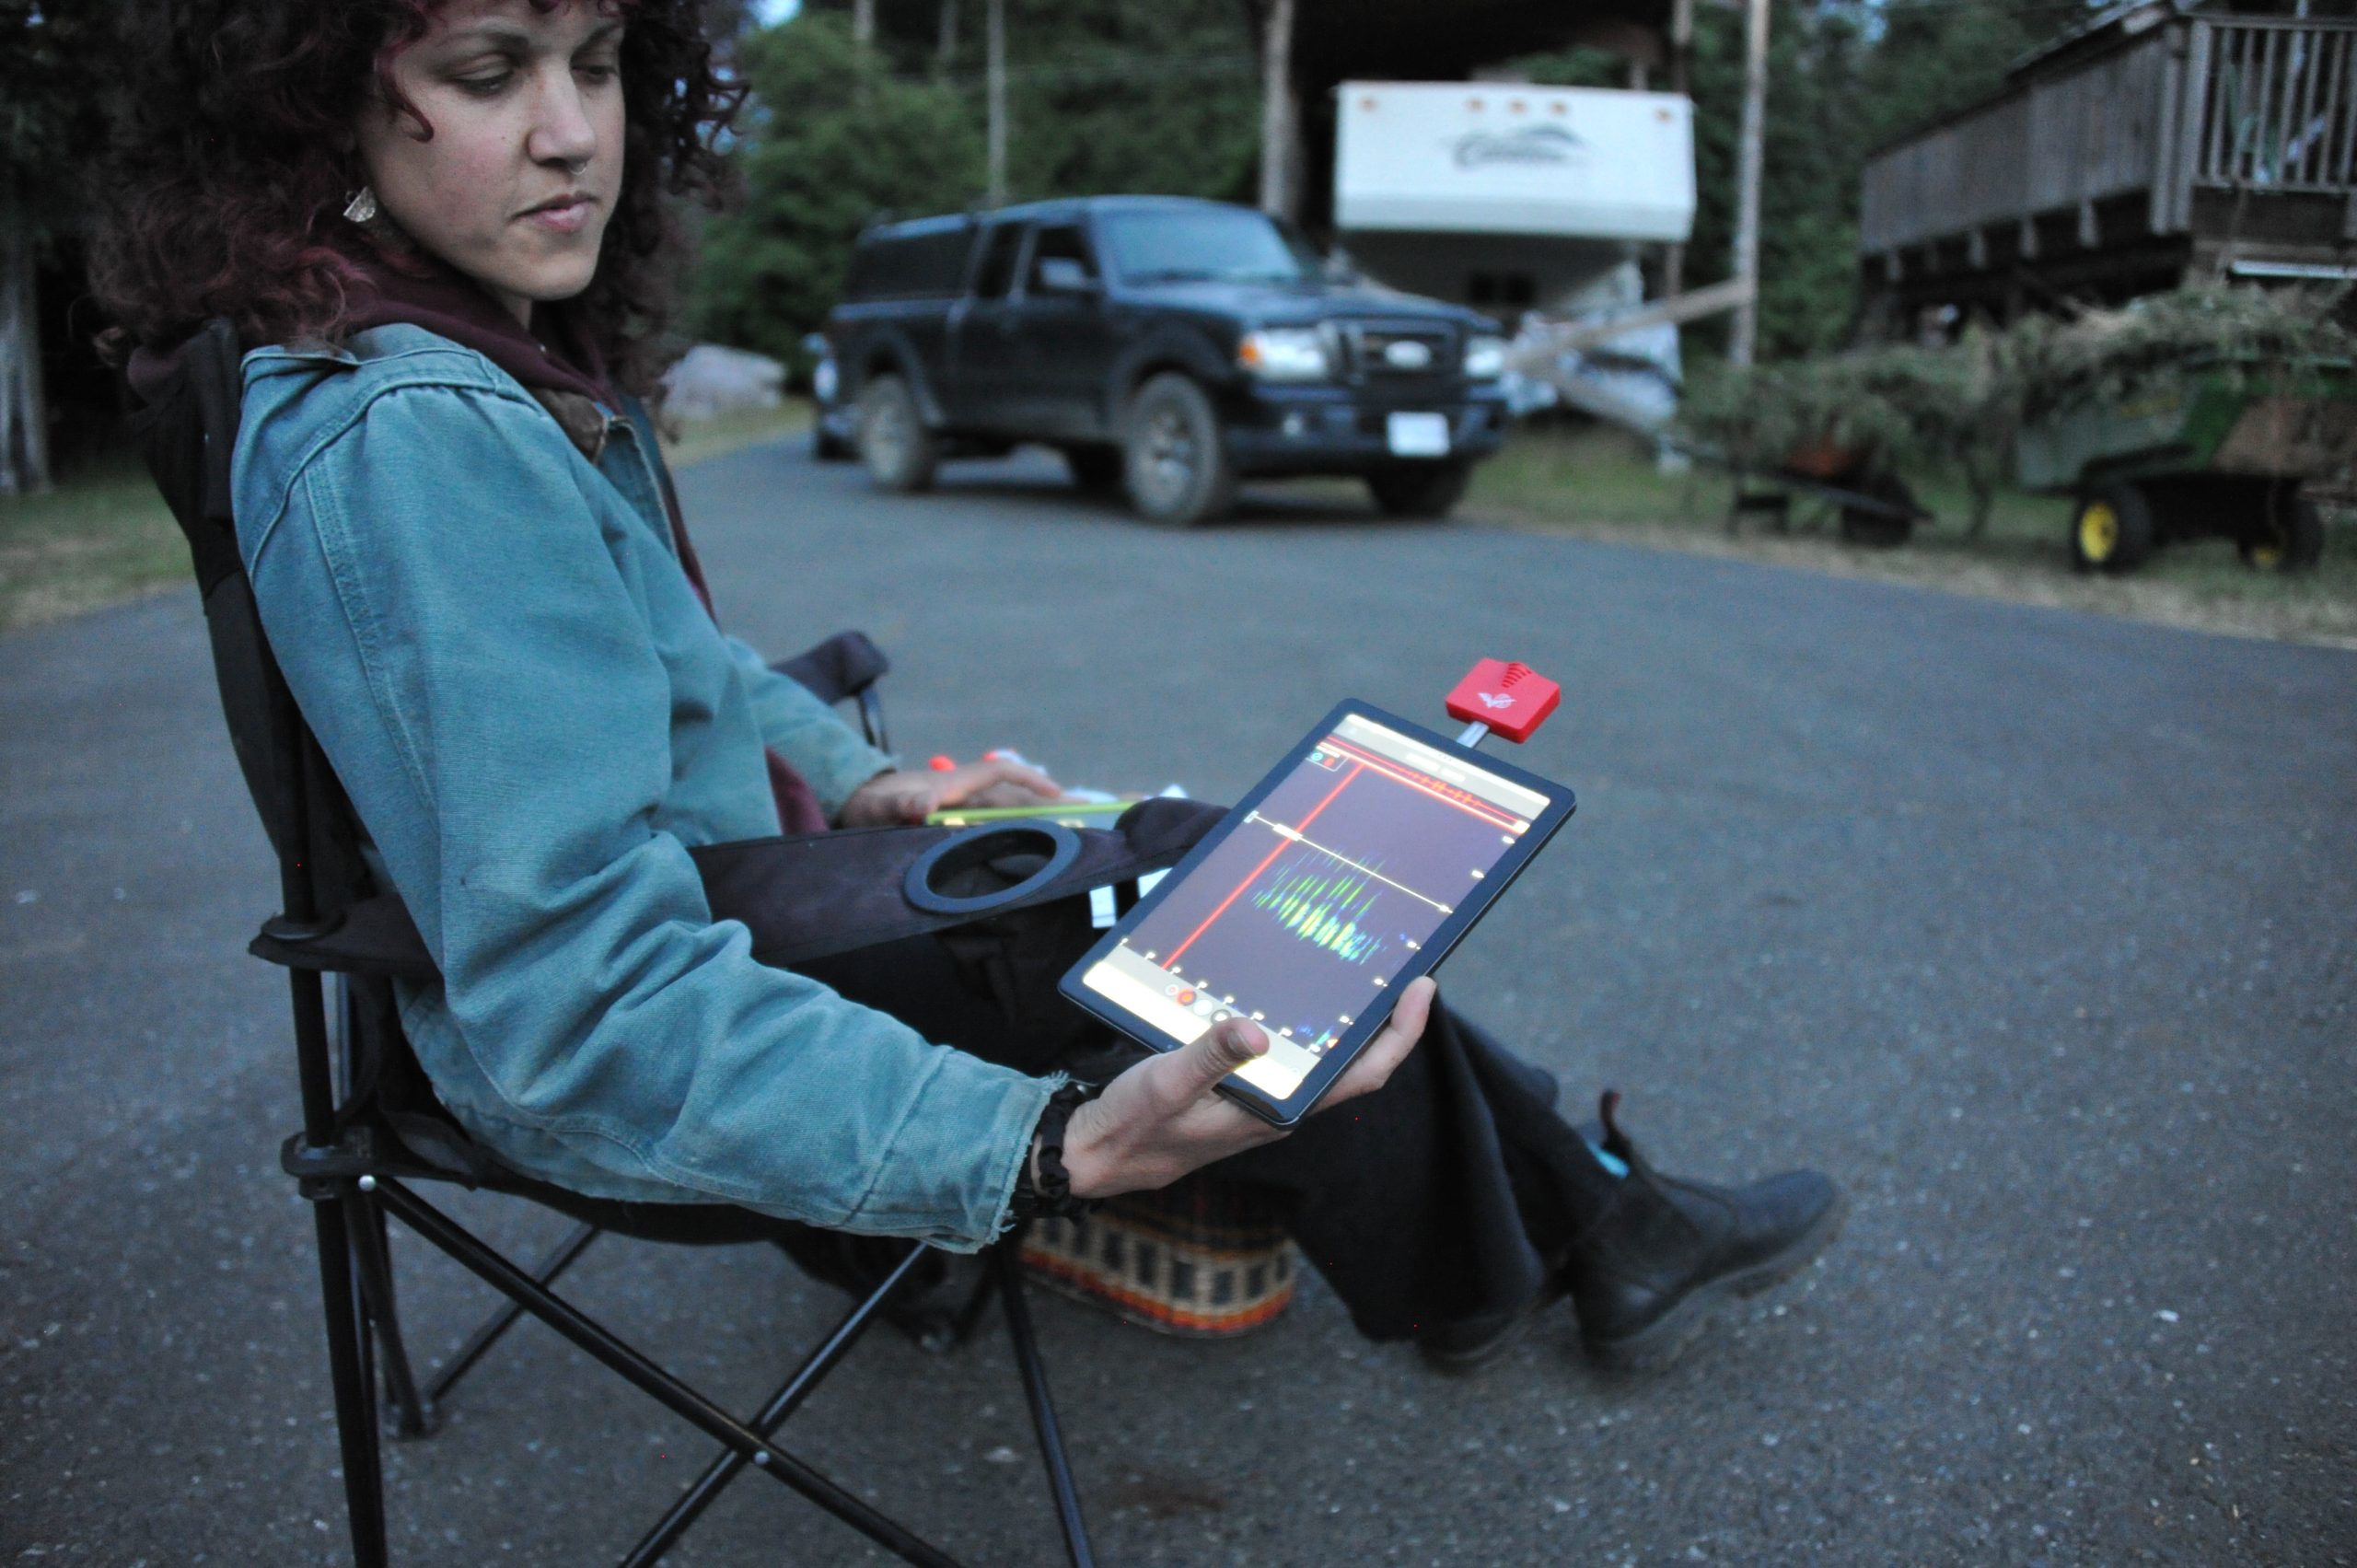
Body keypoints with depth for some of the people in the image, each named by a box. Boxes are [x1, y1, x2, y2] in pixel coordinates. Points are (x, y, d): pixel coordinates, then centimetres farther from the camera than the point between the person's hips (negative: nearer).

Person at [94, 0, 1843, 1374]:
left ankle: (1595, 1215, 24)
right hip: (608, 1068, -9)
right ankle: (1545, 1257, 27)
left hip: (736, 875, 9)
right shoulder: (413, 440, -31)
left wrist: (856, 776, 3)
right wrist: (1054, 1146, -44)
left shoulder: (512, 361, 1)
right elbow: (592, 1024, -36)